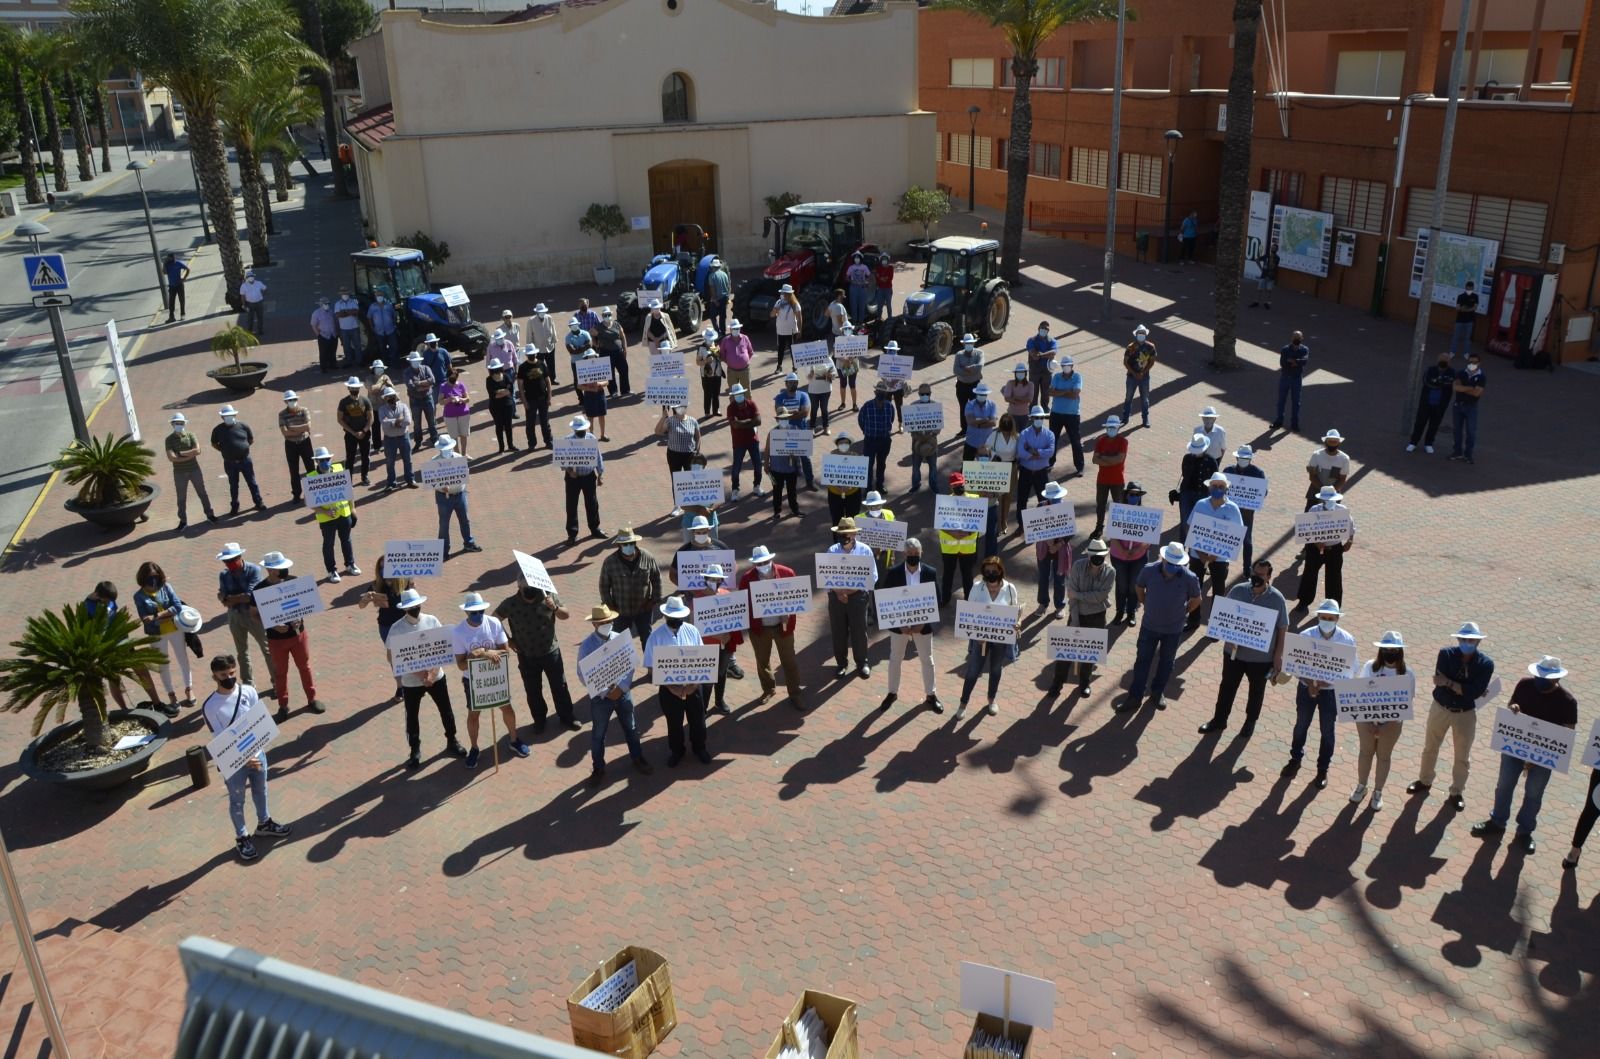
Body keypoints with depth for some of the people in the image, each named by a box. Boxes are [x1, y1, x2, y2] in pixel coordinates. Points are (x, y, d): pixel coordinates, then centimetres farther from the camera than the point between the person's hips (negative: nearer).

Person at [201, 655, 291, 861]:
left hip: (257, 753, 4)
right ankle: (241, 838, 34)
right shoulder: (210, 707, -21)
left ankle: (264, 824, 48)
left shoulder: (249, 692, -10)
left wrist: (259, 748, -13)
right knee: (237, 801, 15)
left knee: (260, 791, 25)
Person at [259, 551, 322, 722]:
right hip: (276, 638, -2)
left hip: (298, 633, 2)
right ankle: (283, 705, 29)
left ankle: (312, 698, 33)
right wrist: (273, 625, -23)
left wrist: (300, 617, -16)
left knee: (305, 667, 16)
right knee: (280, 672, 13)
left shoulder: (294, 581, -10)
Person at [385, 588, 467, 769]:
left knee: (446, 711, 14)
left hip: (436, 677, 2)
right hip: (411, 682, -2)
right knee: (412, 717, 12)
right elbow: (390, 656, -13)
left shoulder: (432, 621, -9)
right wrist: (418, 672, -18)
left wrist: (432, 673, -16)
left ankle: (452, 742, 35)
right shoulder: (397, 628, -15)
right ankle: (415, 752, 29)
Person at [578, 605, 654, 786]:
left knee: (631, 728, 19)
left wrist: (621, 688, -16)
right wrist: (606, 692, -20)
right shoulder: (586, 646, -15)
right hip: (600, 696, -2)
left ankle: (637, 758, 41)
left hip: (623, 692, 2)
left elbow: (630, 665, -4)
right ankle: (598, 768, 32)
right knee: (598, 734, 14)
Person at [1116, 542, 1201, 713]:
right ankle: (1134, 696, 19)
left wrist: (1182, 614, 0)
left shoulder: (1189, 578, -22)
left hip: (1173, 629, 0)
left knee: (1166, 662, 17)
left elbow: (1196, 600, -2)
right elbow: (1138, 587, 3)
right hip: (1149, 626, 1)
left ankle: (1158, 693, 37)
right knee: (1142, 660, 8)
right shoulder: (1150, 571, -19)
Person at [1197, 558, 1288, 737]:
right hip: (1234, 651, 2)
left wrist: (1278, 655, -8)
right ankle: (1219, 719, 34)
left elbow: (1282, 629, -8)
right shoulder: (1238, 590, -10)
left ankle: (1251, 721, 40)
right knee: (1227, 686, 16)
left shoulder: (1277, 599, -15)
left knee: (1257, 690, 19)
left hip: (1262, 656, -2)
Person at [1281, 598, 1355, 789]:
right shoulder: (1305, 636, -15)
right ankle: (1295, 759, 42)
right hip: (1307, 687, 1)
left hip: (1331, 691, -1)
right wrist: (1310, 683, -26)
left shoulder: (1347, 640, -16)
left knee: (1327, 731, 13)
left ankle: (1323, 769, 32)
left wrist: (1326, 682, -25)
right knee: (1301, 725, 19)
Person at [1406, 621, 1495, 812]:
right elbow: (1439, 682, -22)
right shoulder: (1446, 654, -15)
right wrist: (1464, 689, -26)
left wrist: (1449, 683, -28)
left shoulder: (1486, 664, -17)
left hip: (1465, 714, -1)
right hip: (1440, 708, 1)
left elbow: (1474, 692, -25)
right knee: (1430, 748, 19)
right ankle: (1424, 781, 41)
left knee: (1462, 756, 13)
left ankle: (1457, 793, 32)